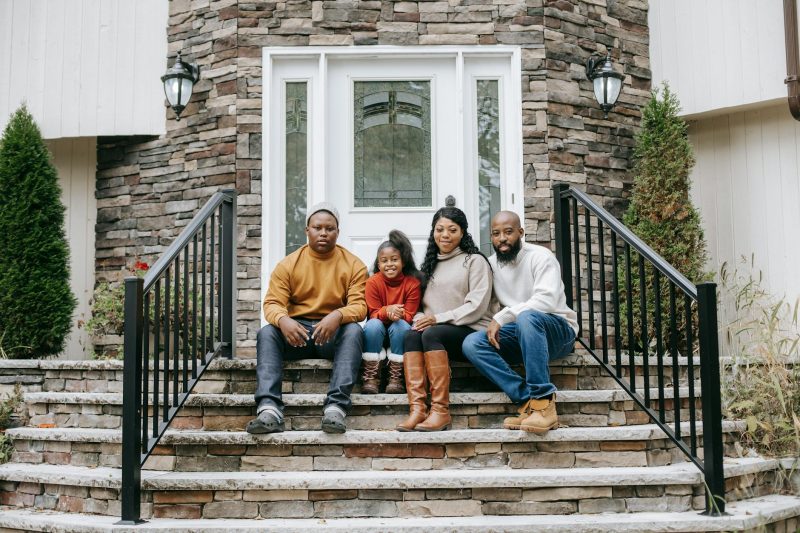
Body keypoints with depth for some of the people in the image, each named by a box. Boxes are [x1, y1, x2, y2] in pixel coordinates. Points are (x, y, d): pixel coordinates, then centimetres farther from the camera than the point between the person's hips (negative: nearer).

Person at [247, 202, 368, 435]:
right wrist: (283, 320, -30)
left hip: (333, 334, -1)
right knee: (266, 333, -27)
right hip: (296, 332, 1)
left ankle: (336, 407, -45)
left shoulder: (353, 265, 1)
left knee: (354, 331, -33)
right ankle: (269, 409, -43)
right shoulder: (288, 264, 3)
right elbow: (272, 303, -5)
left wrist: (337, 316, -33)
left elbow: (359, 305, -10)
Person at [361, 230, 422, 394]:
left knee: (401, 325, -33)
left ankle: (396, 378, -27)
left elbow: (409, 315, -11)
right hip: (378, 330, 0)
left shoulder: (412, 282, -12)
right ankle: (371, 377, -26)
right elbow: (374, 313, -12)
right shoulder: (373, 282, -12)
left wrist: (398, 314, -36)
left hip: (399, 332, 0)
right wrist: (387, 311, -36)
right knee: (373, 325, -33)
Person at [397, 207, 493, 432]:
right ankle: (417, 409, -39)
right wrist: (421, 318, -4)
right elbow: (423, 304, 20)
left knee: (431, 334, -34)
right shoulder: (430, 264, 23)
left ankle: (440, 411, -38)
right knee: (412, 335, -27)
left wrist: (438, 318, -16)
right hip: (438, 330, 5)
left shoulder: (475, 261, 3)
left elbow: (477, 306, -8)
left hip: (471, 331, -5)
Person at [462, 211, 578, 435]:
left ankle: (543, 403, -38)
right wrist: (493, 325, -13)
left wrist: (501, 317, -26)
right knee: (471, 343, -21)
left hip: (558, 331, -5)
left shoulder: (540, 256, -10)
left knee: (527, 317, -39)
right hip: (521, 334, 5)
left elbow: (546, 300, -24)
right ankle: (528, 400, -32)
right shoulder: (491, 264, 8)